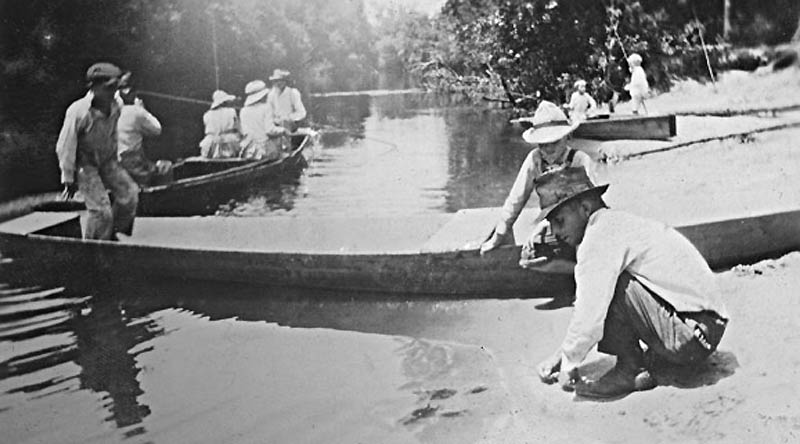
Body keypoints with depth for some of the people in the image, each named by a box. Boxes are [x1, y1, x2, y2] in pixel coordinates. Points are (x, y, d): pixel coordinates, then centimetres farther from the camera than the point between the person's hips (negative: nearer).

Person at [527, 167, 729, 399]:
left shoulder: (602, 234, -16)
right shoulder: (616, 224, 14)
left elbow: (591, 311, -21)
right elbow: (588, 306, 19)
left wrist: (568, 363, -7)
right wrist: (560, 354, 15)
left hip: (691, 337, -10)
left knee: (609, 285, -19)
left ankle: (630, 370, -7)